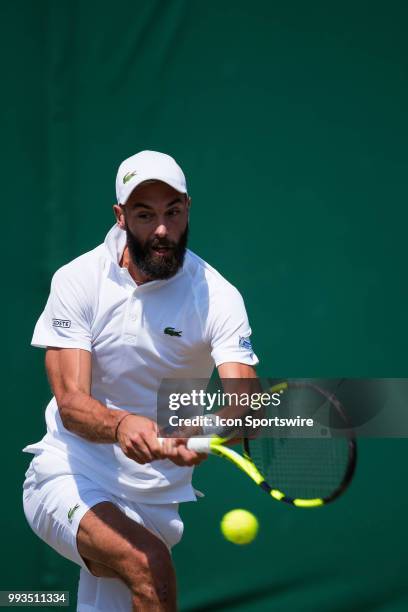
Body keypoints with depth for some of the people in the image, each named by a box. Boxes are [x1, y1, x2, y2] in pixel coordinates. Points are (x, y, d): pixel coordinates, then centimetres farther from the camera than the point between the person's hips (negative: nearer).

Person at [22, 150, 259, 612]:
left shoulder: (217, 296, -8)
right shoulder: (77, 280, -9)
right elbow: (70, 401, -18)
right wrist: (120, 425, -41)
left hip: (155, 497, 2)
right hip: (69, 475, -2)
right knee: (149, 566, -28)